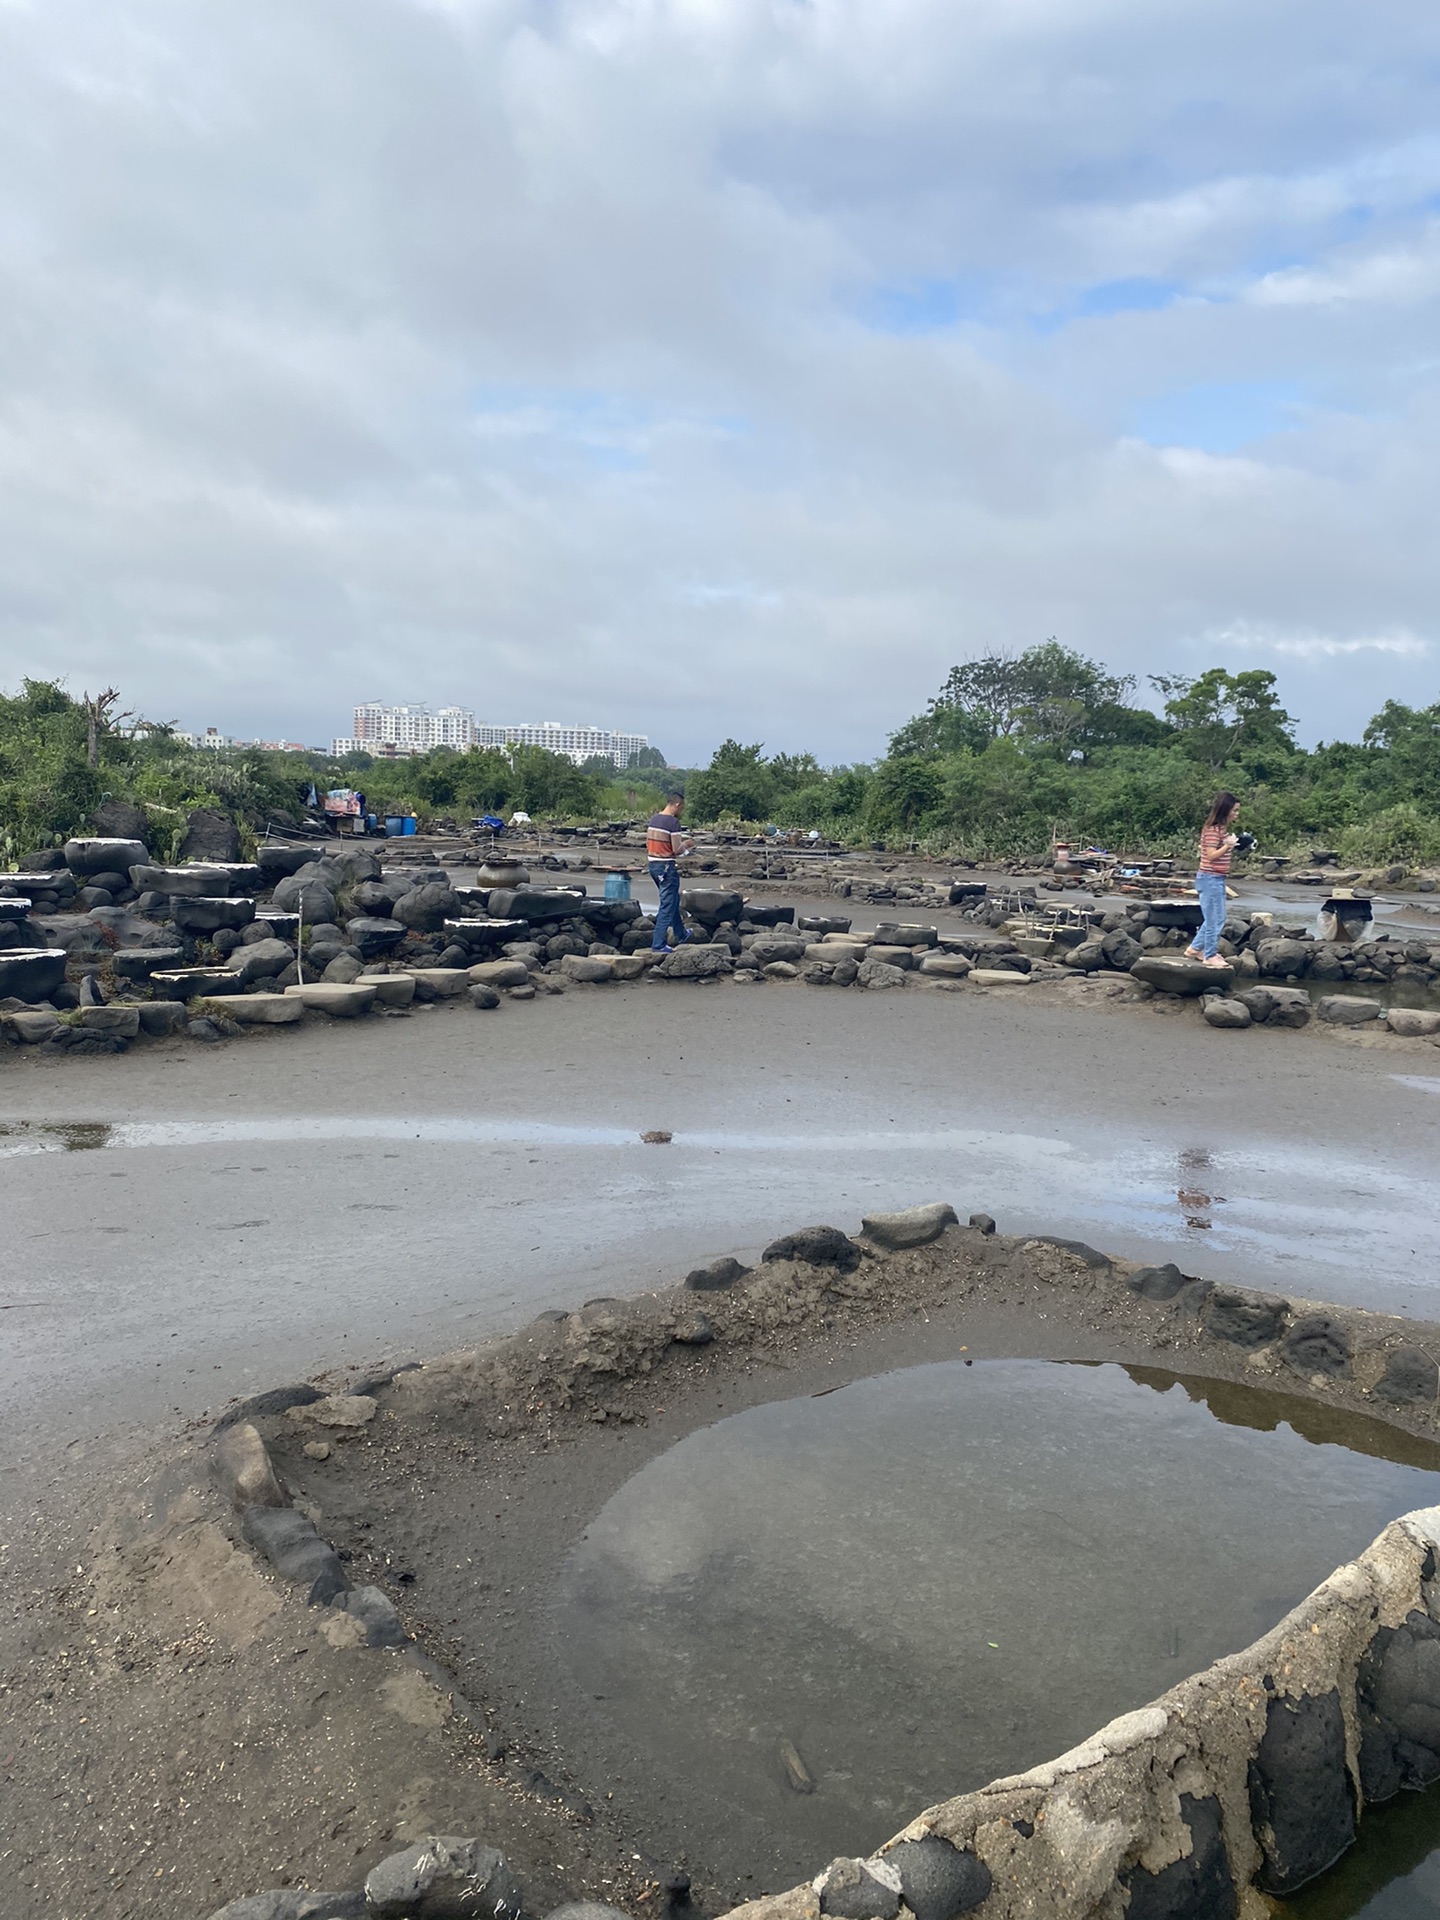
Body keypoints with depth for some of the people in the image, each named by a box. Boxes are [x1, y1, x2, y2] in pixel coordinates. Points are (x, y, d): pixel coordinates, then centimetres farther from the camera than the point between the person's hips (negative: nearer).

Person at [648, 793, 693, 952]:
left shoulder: (654, 818, 7)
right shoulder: (673, 822, -17)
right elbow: (677, 850, -18)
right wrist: (686, 844, 3)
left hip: (653, 864, 9)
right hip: (667, 867, -9)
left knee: (673, 899, 25)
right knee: (667, 906, -1)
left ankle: (681, 935, 40)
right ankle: (658, 945, -2)